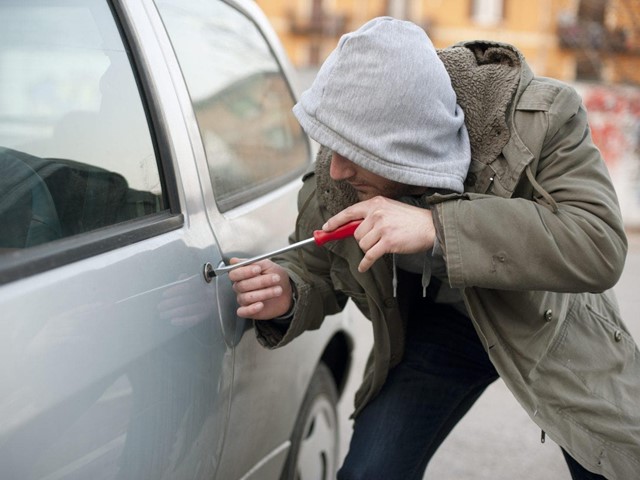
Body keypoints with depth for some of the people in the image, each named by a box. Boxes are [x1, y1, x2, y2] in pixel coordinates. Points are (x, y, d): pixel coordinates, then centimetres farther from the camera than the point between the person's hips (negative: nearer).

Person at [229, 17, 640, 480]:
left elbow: (601, 244, -41)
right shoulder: (334, 176, -22)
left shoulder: (541, 118, -32)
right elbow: (316, 272, -5)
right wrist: (287, 296, -31)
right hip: (435, 327, 2)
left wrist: (437, 227, -48)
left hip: (551, 324, -1)